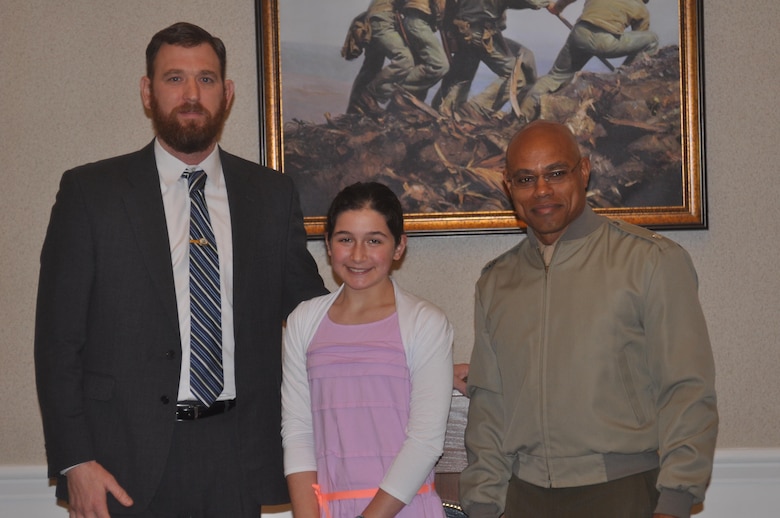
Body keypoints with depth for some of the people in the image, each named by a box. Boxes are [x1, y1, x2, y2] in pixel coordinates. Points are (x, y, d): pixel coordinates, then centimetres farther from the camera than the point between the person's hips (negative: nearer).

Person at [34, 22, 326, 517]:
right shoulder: (90, 192, 1)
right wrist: (74, 460, -8)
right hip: (128, 461, -2)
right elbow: (58, 337, -1)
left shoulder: (272, 194, 8)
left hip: (238, 459, 2)